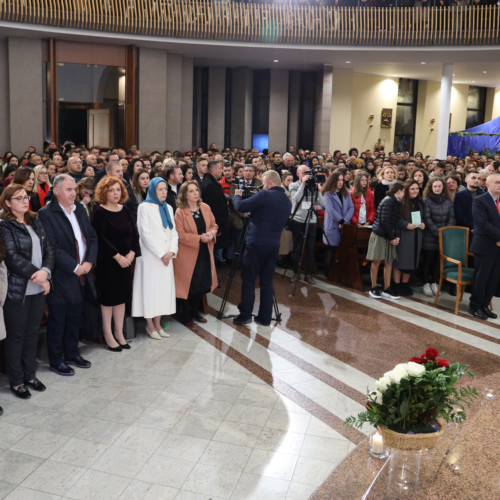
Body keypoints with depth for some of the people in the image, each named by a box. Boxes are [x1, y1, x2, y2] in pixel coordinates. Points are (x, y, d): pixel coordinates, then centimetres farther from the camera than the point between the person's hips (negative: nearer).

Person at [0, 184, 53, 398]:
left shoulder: (35, 222, 10)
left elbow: (49, 249, 4)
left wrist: (45, 271, -13)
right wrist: (35, 274, -17)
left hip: (39, 288, 5)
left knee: (32, 333, 14)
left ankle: (30, 374, 28)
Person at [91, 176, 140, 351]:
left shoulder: (125, 210, 8)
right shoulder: (99, 212, -9)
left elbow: (135, 233, 6)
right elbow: (100, 238, -17)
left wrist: (131, 254, -9)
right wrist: (117, 256, -19)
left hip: (125, 261, 5)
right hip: (106, 262, -5)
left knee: (121, 297, 10)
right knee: (108, 297, 2)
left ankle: (119, 333, 20)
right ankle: (108, 335, 13)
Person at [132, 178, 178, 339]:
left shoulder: (168, 208, 14)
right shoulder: (144, 207, -5)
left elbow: (173, 232, 11)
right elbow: (145, 234, -11)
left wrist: (172, 251, -5)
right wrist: (160, 254, -13)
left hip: (167, 257, 6)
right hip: (150, 256, -6)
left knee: (164, 288, 6)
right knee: (150, 288, -2)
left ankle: (157, 323, 15)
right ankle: (149, 325, 7)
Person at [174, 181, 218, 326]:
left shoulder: (205, 208, 4)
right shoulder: (180, 212, -12)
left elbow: (214, 225, 12)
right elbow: (180, 235, -16)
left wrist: (211, 234, -11)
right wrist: (200, 238, -22)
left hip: (205, 253, 5)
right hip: (187, 255, -5)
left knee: (202, 284, 13)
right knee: (188, 285, 3)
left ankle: (195, 312, 31)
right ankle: (185, 315, 21)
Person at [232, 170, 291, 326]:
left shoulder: (265, 195, -12)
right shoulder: (287, 201, 11)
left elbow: (241, 206, -13)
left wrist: (236, 195, 9)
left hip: (256, 243, -6)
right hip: (274, 244, 6)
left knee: (248, 279, 3)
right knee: (267, 281, 12)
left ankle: (245, 314, 6)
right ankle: (265, 317, 15)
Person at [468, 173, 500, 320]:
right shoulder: (479, 201, -7)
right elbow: (483, 224, -18)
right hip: (485, 247, -6)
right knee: (481, 278, 3)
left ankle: (484, 305, 23)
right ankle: (474, 307, 17)